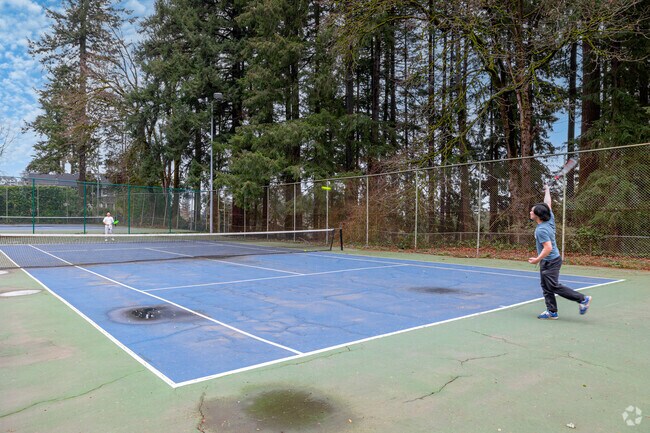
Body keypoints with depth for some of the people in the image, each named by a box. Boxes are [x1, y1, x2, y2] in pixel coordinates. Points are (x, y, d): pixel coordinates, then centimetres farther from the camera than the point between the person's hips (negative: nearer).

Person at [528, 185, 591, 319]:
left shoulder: (541, 230, -24)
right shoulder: (549, 219, 0)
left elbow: (548, 248, -29)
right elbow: (547, 204, 14)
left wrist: (538, 259, -21)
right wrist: (547, 191, 26)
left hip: (550, 262, -9)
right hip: (546, 262, 9)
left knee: (554, 287, -6)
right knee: (546, 288, 10)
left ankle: (582, 299, 4)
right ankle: (552, 312, 12)